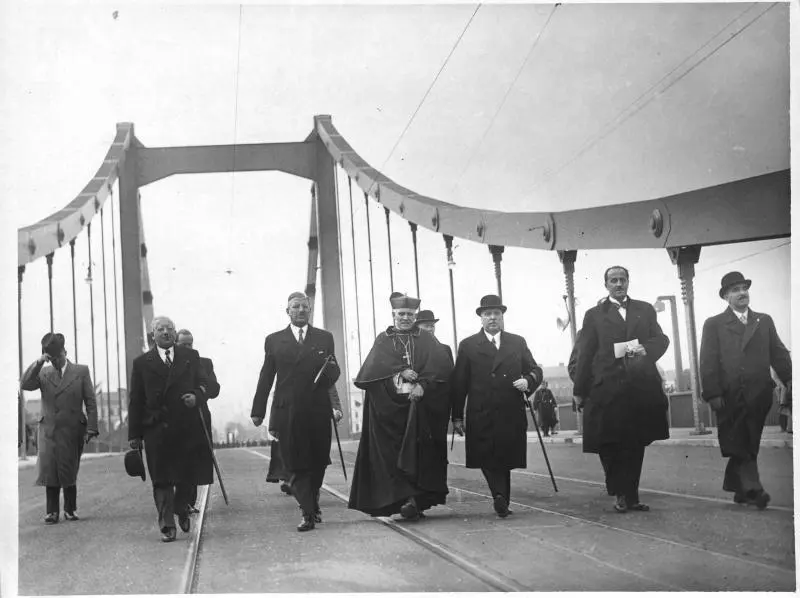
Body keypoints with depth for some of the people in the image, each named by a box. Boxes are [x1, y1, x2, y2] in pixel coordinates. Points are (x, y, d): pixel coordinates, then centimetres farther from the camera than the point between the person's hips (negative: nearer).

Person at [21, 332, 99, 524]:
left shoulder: (81, 371, 5)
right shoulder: (44, 374, 11)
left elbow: (91, 402, 2)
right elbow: (25, 385, -5)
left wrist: (91, 429, -5)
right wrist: (38, 363, -13)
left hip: (72, 431, -1)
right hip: (48, 430, 1)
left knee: (69, 474, 3)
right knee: (50, 472, -4)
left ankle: (70, 510, 15)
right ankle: (52, 512, 2)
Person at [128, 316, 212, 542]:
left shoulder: (191, 357, 11)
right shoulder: (142, 363, 6)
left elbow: (204, 384, 9)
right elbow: (136, 401, 4)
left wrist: (197, 397, -15)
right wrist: (135, 434, -1)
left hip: (188, 427, 2)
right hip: (157, 430, -2)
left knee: (188, 475, 8)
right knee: (162, 480, -1)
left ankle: (181, 509, 35)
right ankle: (167, 526, 4)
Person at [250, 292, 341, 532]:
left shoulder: (324, 338, 11)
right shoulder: (274, 340, 9)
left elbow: (334, 373, 10)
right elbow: (266, 377, 10)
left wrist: (330, 371, -15)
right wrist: (258, 410, 7)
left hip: (318, 410, 1)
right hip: (288, 412, -1)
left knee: (318, 462, 7)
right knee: (295, 464, -4)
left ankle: (312, 503, 29)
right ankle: (308, 513, -1)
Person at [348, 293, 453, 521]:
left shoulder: (427, 340, 16)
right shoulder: (383, 340, 16)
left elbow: (443, 365, 0)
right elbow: (374, 366, -2)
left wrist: (423, 384, -16)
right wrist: (400, 372, -17)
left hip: (421, 404, 0)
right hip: (390, 404, 0)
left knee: (421, 450, -12)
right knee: (392, 452, -8)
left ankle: (415, 500, -13)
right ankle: (408, 498, -7)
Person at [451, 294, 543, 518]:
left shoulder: (518, 343, 13)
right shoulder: (468, 346, 6)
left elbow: (535, 370, 14)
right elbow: (459, 383, 3)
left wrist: (528, 381, -10)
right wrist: (457, 416, -1)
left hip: (511, 416, 2)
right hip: (481, 417, -2)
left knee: (505, 461, 7)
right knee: (488, 459, -12)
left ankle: (501, 500, 17)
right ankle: (500, 496, -13)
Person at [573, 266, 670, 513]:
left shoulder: (645, 310, 17)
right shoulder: (594, 315, 9)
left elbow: (661, 340, 12)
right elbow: (585, 354, 4)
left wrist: (645, 349, -11)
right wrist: (580, 390, -1)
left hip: (641, 388, 2)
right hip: (608, 389, -2)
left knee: (636, 444, 6)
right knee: (609, 445, -5)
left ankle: (630, 496, 14)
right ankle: (620, 494, 6)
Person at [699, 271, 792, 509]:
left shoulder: (764, 321, 16)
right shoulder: (714, 325, 5)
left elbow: (778, 354, 10)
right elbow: (708, 362, -2)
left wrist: (789, 378, -6)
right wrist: (713, 393, -11)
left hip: (759, 396, 3)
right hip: (730, 397, -3)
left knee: (748, 445, 7)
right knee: (740, 447, -8)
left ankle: (736, 487, 19)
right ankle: (753, 489, -13)